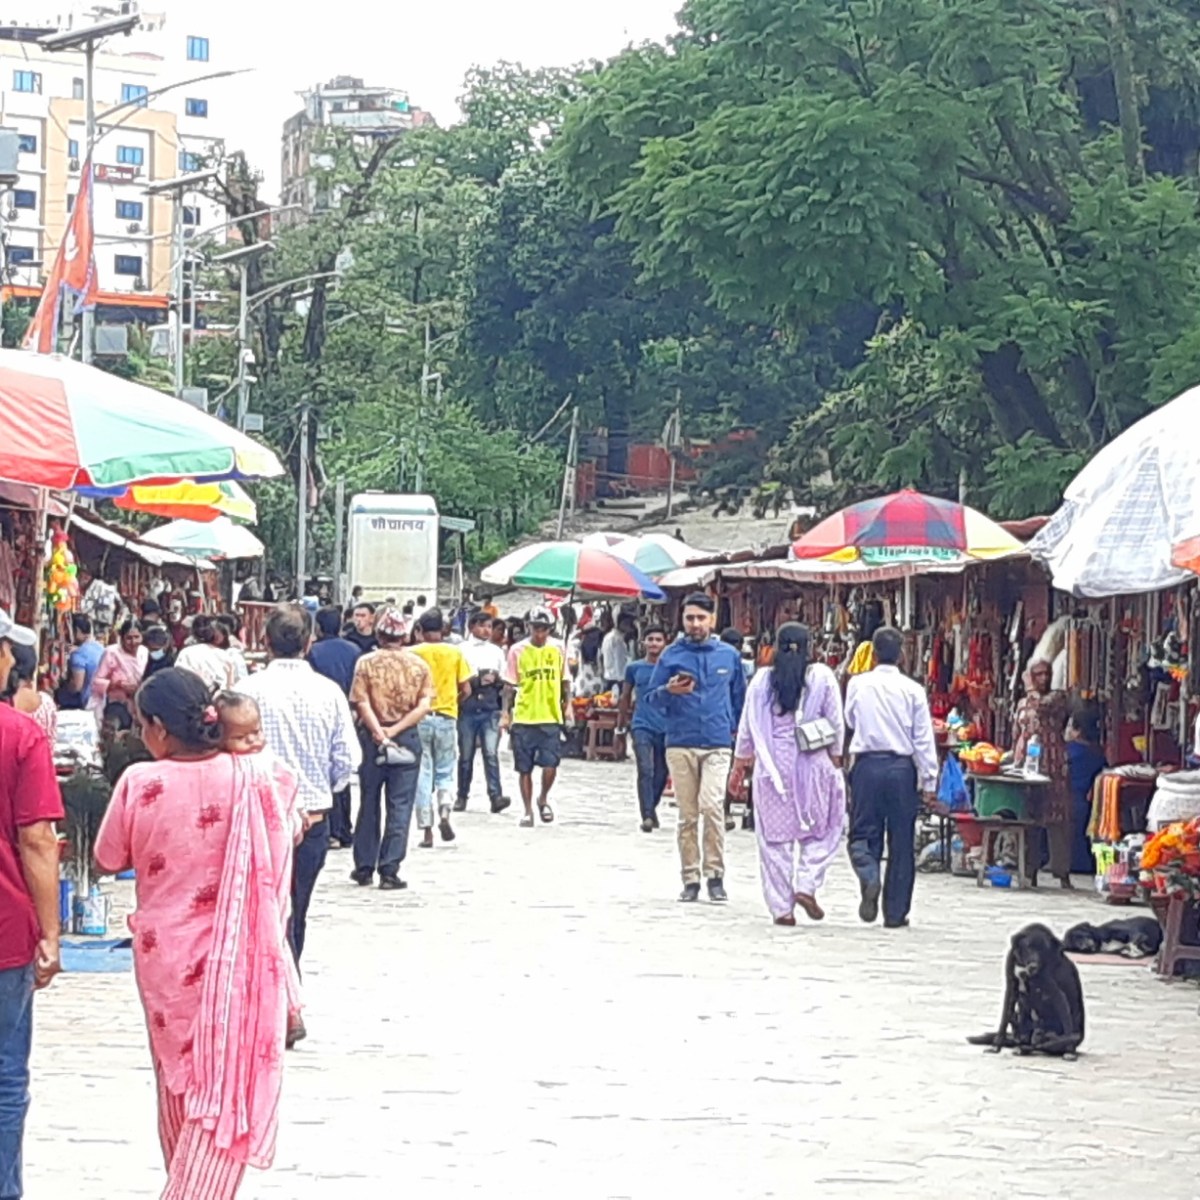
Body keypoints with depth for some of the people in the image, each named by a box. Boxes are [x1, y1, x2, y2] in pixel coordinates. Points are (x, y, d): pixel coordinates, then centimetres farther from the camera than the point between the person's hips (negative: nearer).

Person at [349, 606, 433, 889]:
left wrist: (380, 734, -15)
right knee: (399, 806, 2)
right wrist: (395, 730, -11)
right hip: (407, 739, 0)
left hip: (372, 737, 0)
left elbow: (362, 703, -12)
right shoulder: (418, 664, 0)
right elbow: (424, 706, -8)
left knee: (369, 803, 12)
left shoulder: (366, 663, -4)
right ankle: (389, 870, -3)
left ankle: (364, 867, 18)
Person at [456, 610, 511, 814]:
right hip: (467, 710, -1)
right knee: (466, 755, 5)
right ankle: (462, 796, 15)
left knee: (491, 753, -11)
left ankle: (495, 796, -18)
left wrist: (495, 680, -4)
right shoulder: (461, 650, 4)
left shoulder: (497, 652, 14)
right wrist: (478, 680, -9)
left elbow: (504, 682, 17)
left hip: (490, 710, 1)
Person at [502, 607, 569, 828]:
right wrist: (505, 714, -2)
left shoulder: (557, 650, 5)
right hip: (523, 718, 0)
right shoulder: (518, 651, 0)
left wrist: (567, 705, 9)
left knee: (550, 766, -8)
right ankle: (528, 811, 17)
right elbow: (509, 685, 2)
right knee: (525, 769, 5)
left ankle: (543, 799, 19)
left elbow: (564, 681, 15)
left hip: (551, 718, 0)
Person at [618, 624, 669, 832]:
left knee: (661, 774, 10)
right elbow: (625, 697, 16)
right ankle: (647, 816, -18)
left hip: (666, 728, 1)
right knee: (645, 771, -15)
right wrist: (620, 727, 20)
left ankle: (651, 808, 33)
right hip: (642, 727, -1)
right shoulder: (634, 668, 5)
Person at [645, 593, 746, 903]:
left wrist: (738, 731, 11)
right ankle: (690, 878, 12)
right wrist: (669, 690, -13)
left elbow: (739, 697, 19)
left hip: (718, 744, -1)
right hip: (680, 745, 1)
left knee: (712, 805, -17)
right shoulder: (671, 655, 6)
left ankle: (715, 873, -8)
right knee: (687, 815, 4)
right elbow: (651, 697, 7)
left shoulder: (729, 655, 9)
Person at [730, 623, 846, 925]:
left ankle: (781, 907, 6)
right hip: (813, 764, -1)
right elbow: (836, 724, -2)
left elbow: (747, 728, 6)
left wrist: (739, 766, 16)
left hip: (772, 767, 2)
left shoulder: (762, 680, 2)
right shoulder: (822, 677, -2)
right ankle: (806, 885, -5)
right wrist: (835, 759, 10)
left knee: (775, 838, 6)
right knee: (821, 831, 12)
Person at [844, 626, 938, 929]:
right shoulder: (913, 690, -4)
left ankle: (869, 877, -23)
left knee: (863, 833, 8)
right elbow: (923, 738, -2)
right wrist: (929, 780, 2)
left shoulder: (858, 684, -1)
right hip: (902, 767, 0)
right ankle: (896, 912, 11)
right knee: (901, 841, 8)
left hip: (867, 765, 0)